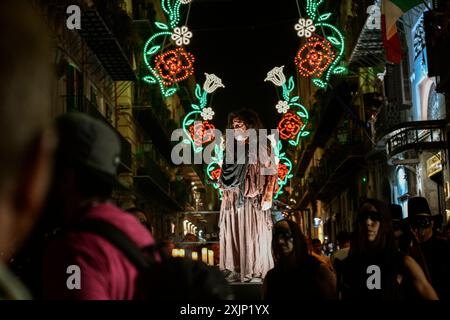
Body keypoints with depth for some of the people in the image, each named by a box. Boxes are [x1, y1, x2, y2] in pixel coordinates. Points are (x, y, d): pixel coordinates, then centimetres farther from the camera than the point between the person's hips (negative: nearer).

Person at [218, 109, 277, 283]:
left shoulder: (257, 147, -6)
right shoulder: (232, 147, 11)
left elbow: (271, 172, -8)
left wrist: (268, 197, -14)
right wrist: (225, 193, 11)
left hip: (252, 199, -5)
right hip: (232, 199, 6)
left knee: (253, 234, -2)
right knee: (233, 233, 6)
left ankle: (256, 271, 7)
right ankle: (237, 269, 13)